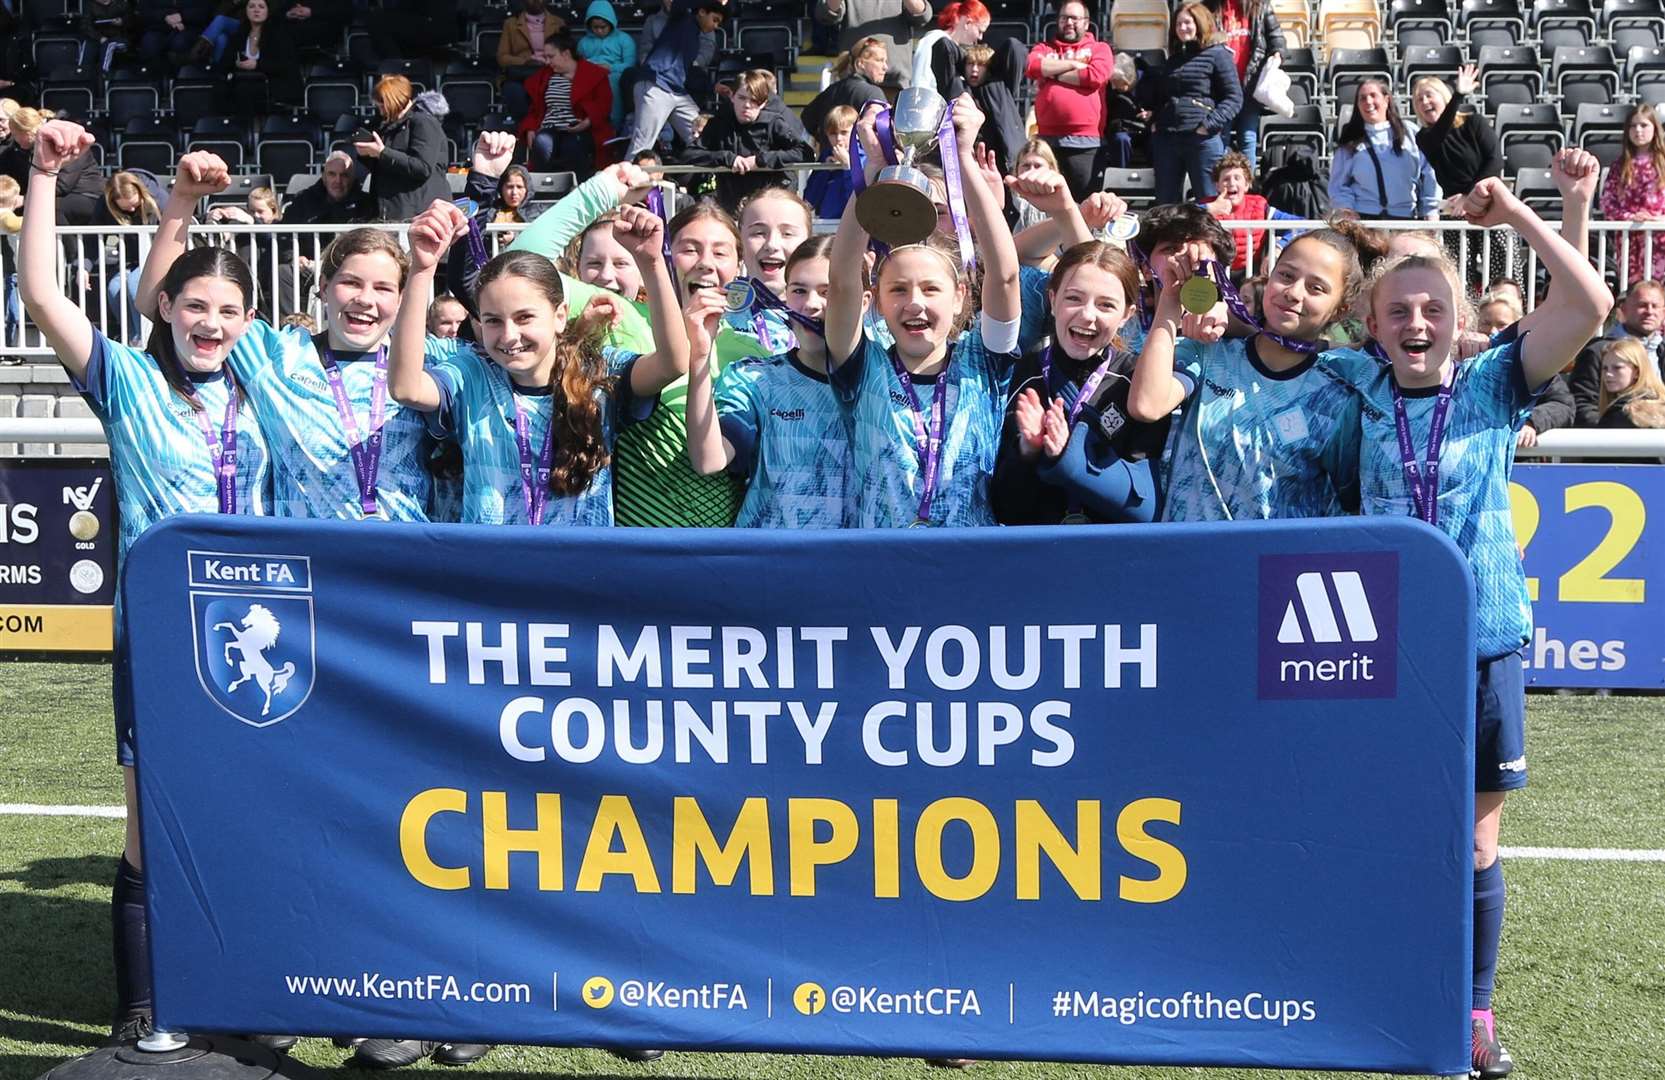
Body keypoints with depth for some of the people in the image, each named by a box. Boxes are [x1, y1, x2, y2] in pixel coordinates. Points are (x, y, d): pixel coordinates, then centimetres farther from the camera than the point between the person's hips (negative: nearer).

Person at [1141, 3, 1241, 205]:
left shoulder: (1217, 55, 1)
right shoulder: (1173, 59, 20)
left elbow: (1234, 97, -6)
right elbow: (1147, 97, 28)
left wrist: (1210, 124, -16)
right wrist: (1154, 121, 10)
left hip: (1202, 139, -6)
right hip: (1165, 139, 6)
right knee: (1166, 204, 9)